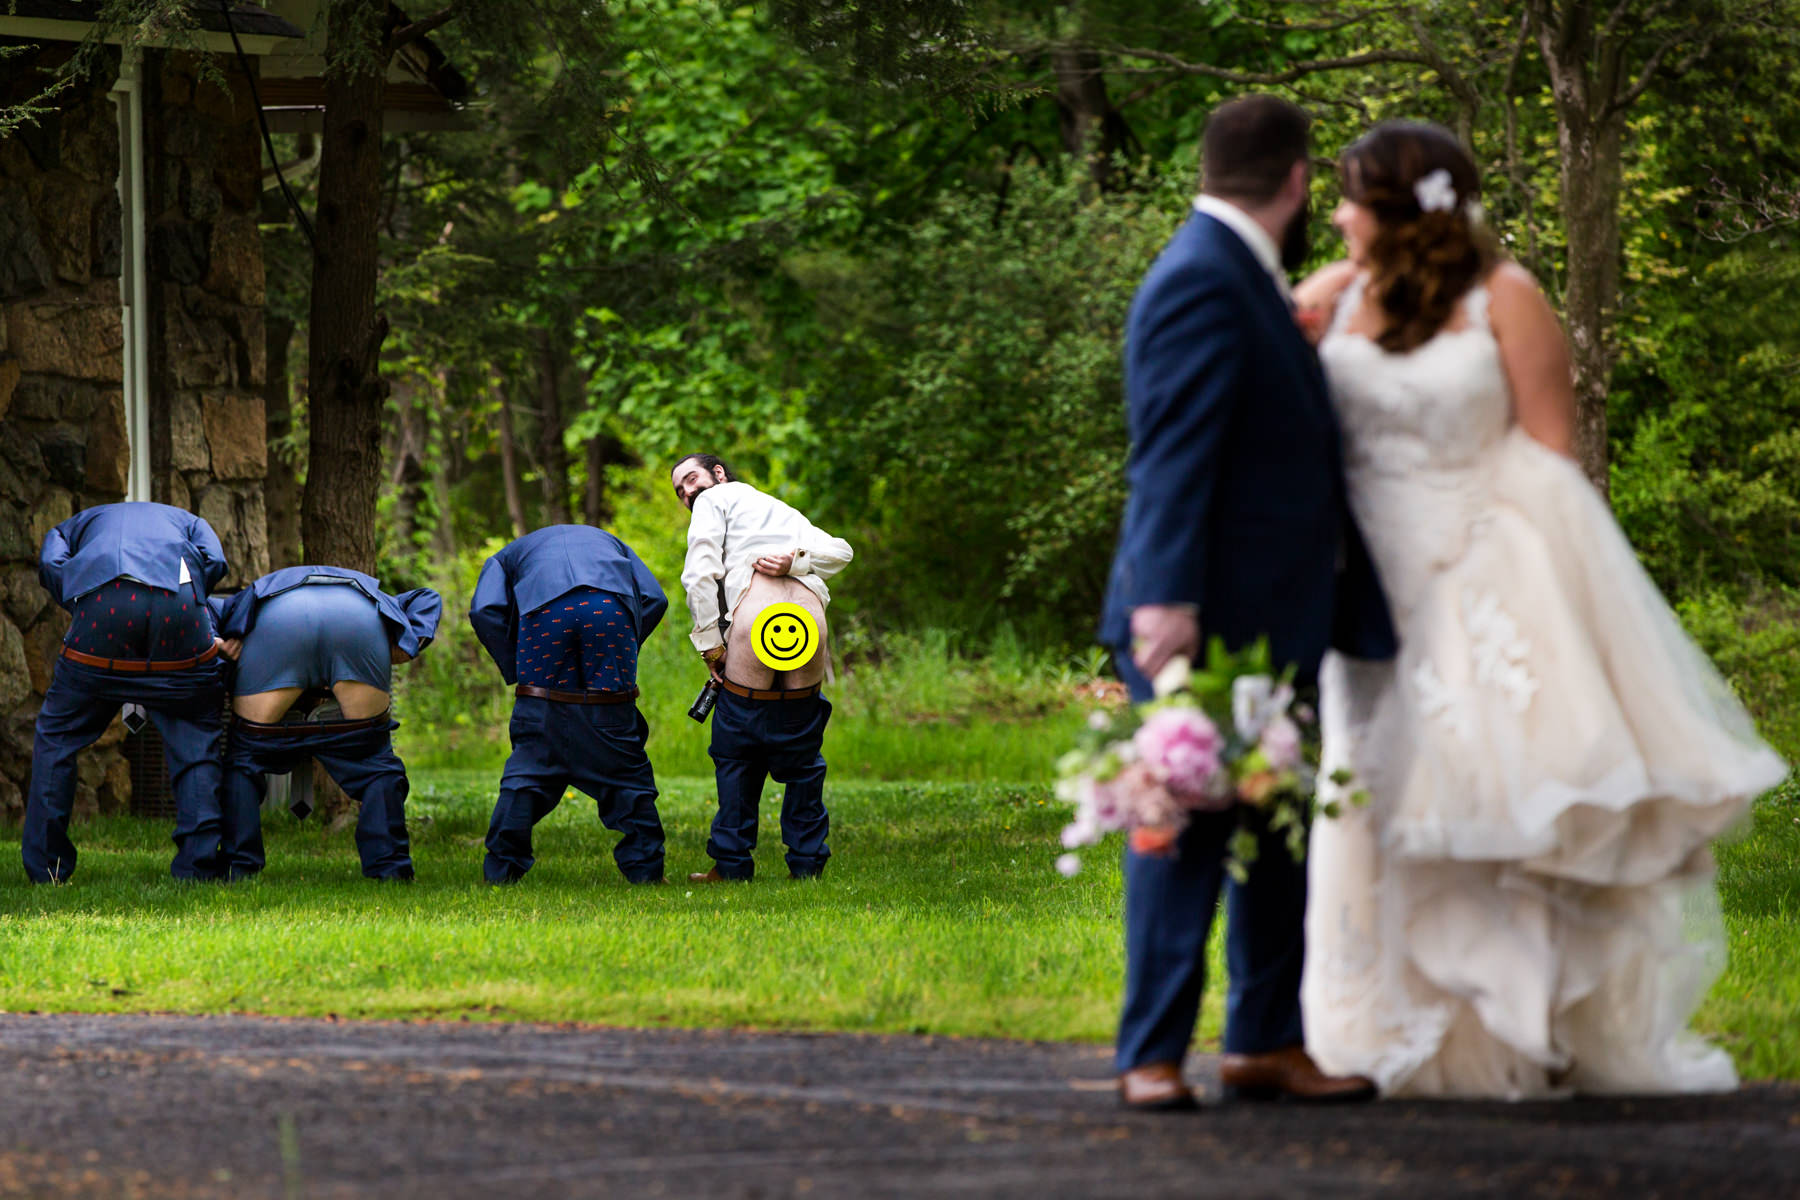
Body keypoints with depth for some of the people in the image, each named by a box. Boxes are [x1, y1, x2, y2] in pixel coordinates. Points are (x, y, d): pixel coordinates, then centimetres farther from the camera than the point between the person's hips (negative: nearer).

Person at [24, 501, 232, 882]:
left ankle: (45, 866, 14)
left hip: (101, 603, 0)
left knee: (57, 736, 16)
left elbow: (51, 567, 16)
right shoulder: (189, 523, 41)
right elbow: (214, 563, 17)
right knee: (195, 738, 13)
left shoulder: (76, 525, 41)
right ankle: (199, 862, 2)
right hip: (179, 604, 0)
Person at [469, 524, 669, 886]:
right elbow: (654, 599, 22)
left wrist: (516, 672, 19)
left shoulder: (507, 557, 37)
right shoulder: (610, 543, 42)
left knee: (534, 748, 7)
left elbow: (484, 611, 13)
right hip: (610, 609, 1)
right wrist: (617, 662, 26)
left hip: (544, 612, -1)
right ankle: (644, 866, 9)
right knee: (619, 744, 9)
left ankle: (502, 868, 6)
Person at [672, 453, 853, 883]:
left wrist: (709, 639, 2)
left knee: (737, 750, 6)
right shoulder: (784, 511, 36)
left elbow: (701, 571, 1)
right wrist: (796, 560, 3)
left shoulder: (715, 500, 18)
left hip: (755, 612, -5)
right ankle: (807, 861, 13)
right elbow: (840, 551, 17)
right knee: (802, 753, 14)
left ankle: (732, 863, 6)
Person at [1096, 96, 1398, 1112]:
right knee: (1189, 829, -7)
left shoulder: (1246, 280, 17)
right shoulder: (1202, 282, -14)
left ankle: (1266, 1045, 18)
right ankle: (1153, 1056, -4)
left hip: (1272, 619, 10)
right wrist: (1166, 601, -27)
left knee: (1277, 830, 12)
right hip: (1210, 621, -10)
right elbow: (1172, 456, -22)